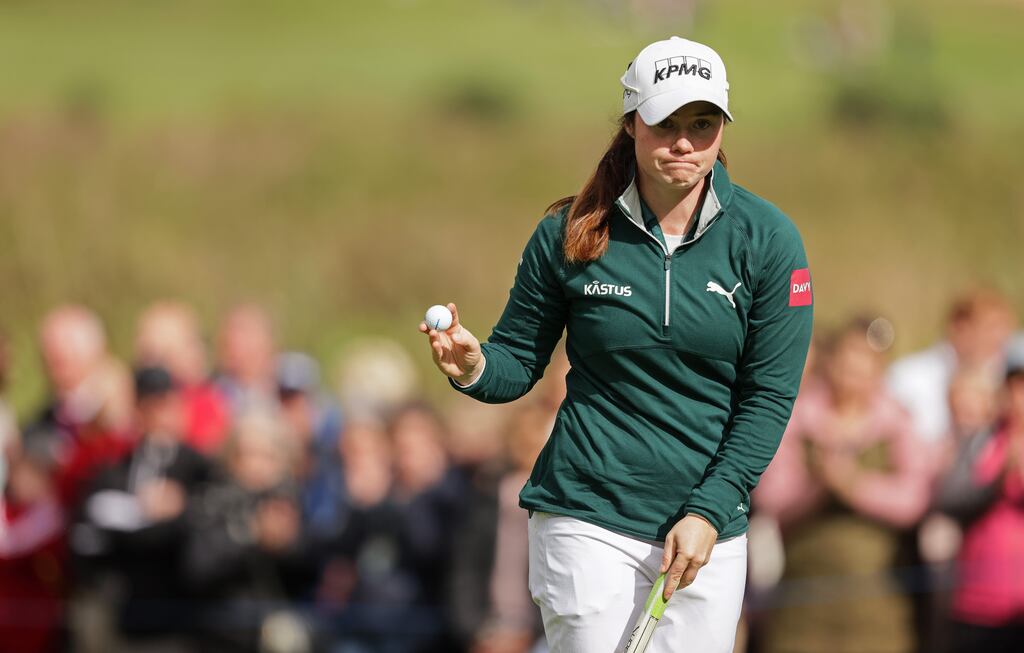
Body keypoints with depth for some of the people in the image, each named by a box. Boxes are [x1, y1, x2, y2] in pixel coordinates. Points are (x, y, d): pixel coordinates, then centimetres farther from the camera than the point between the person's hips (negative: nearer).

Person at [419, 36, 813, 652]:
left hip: (709, 526, 1)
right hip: (588, 521, -1)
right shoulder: (569, 234, -2)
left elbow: (769, 396, -2)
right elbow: (519, 361, 7)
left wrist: (709, 511, -10)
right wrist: (474, 367, -17)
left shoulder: (766, 238, -2)